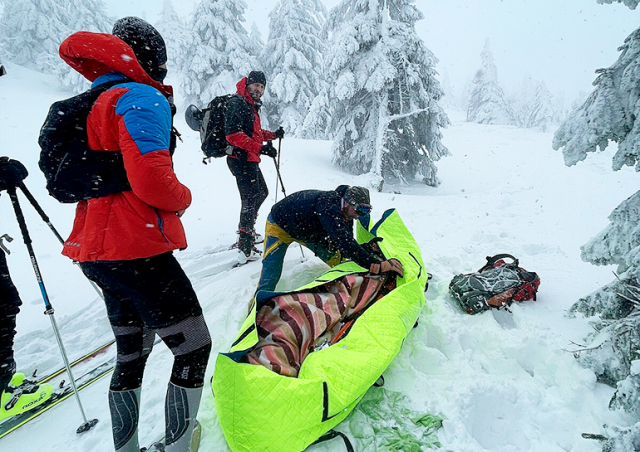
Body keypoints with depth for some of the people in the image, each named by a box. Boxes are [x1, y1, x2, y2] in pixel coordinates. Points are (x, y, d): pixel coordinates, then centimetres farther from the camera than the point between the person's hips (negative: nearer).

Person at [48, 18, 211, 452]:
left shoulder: (87, 105, 18)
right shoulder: (141, 99, -10)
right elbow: (151, 180, -23)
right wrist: (183, 198, -4)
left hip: (96, 250, 10)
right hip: (137, 252, -9)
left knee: (132, 353, 21)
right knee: (195, 347, 3)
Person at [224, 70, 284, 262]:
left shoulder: (251, 105, 19)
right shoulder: (237, 104, -12)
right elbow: (233, 134, -24)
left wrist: (274, 134, 12)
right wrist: (260, 148, -29)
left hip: (250, 160, 11)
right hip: (240, 159, -11)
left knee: (262, 192, 22)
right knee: (251, 199, -13)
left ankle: (246, 231, 37)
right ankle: (246, 248, -11)